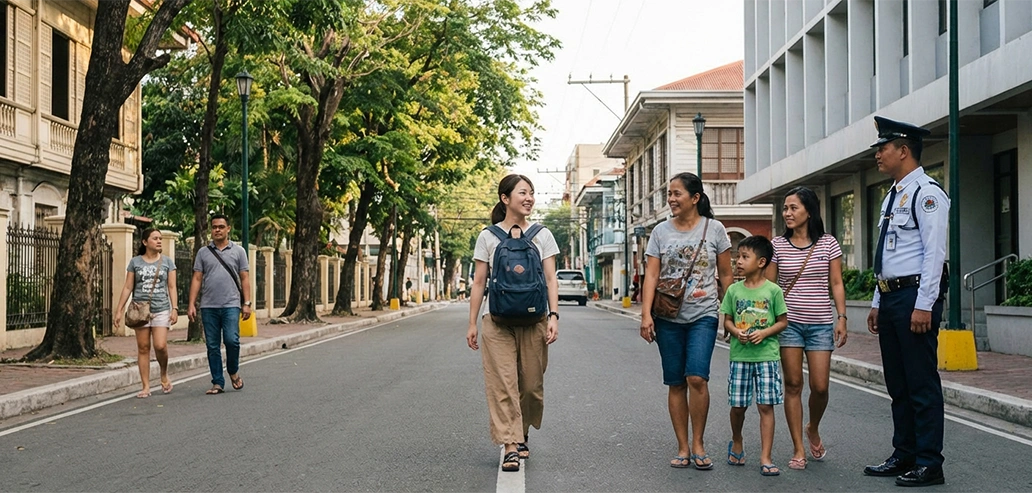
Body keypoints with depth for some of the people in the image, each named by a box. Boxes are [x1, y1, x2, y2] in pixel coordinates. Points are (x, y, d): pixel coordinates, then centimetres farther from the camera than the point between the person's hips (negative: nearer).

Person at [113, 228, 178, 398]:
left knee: (160, 346, -14)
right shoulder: (135, 262, 7)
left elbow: (172, 287, 5)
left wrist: (175, 308, -5)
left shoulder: (167, 262, 7)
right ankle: (146, 387, 6)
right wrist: (119, 310, 2)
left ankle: (164, 375, 14)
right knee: (143, 348, 2)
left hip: (161, 310, -1)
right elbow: (127, 287, 7)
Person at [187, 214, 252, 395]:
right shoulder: (203, 252, 11)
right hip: (208, 306, 2)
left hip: (231, 305, -2)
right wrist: (192, 304, 0)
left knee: (232, 340, -14)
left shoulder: (238, 251, 8)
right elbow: (197, 279, 8)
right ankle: (217, 383, 12)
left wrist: (247, 303, -3)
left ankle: (233, 371, 12)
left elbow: (244, 279, 6)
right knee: (212, 346, 4)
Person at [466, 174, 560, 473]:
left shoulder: (542, 235, 8)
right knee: (503, 384, -7)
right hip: (497, 320, -1)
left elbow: (551, 280, 5)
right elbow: (479, 283, 6)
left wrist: (553, 316, -7)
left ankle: (523, 435, 27)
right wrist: (472, 323, 3)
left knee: (531, 384, 5)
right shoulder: (488, 237, 5)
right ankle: (510, 447, -5)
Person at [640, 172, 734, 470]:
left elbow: (725, 276, 7)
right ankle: (683, 448, 14)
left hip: (703, 316, -2)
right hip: (668, 317, 2)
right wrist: (646, 315, -10)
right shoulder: (661, 231, 6)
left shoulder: (714, 229, 2)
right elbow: (651, 275, 0)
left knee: (697, 378, -15)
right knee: (676, 383, 5)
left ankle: (698, 445, 1)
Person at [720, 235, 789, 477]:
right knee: (737, 405, 6)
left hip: (766, 355, -2)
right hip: (740, 355, 2)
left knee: (766, 406, -2)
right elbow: (727, 320, 9)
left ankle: (766, 458, 2)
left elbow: (783, 321, 2)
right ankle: (737, 443, 34)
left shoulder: (773, 290, -3)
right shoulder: (734, 290, 4)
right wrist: (737, 332, -11)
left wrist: (764, 333, -14)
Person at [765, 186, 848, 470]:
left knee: (820, 387, -3)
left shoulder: (828, 244, 2)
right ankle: (798, 450, 9)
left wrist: (841, 318, -4)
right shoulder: (777, 245, 3)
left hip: (821, 324, 0)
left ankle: (813, 429, 29)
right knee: (793, 385, 1)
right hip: (788, 322, 0)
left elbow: (836, 284, 4)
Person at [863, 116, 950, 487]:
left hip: (915, 297, -9)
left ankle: (929, 464, 3)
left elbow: (934, 253, -16)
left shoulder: (926, 193, -10)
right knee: (897, 384, 13)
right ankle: (904, 456, 22)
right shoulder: (893, 196, 18)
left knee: (922, 384, -4)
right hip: (890, 297, 10)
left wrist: (924, 305, -21)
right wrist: (878, 302, 19)